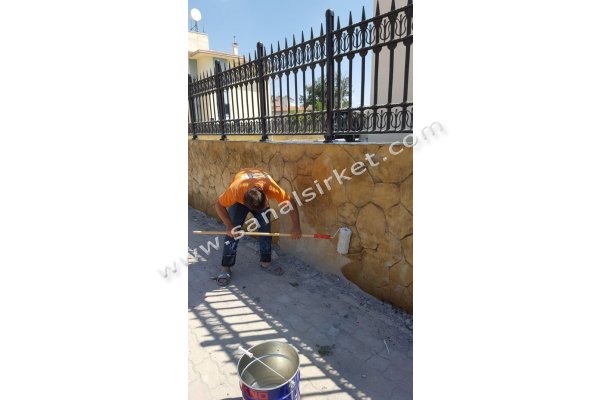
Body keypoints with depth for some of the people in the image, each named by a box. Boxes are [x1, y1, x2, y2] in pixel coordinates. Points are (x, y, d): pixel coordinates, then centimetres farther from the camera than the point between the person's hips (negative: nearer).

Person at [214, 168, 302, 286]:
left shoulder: (271, 188, -42)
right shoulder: (236, 190, -43)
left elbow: (291, 202, -30)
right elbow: (219, 205, -26)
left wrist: (296, 227, -34)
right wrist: (229, 226, -34)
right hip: (240, 199, -1)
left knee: (265, 229, -5)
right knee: (233, 232, -10)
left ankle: (265, 263, 12)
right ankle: (226, 268, 1)